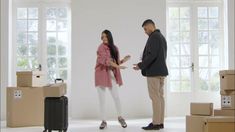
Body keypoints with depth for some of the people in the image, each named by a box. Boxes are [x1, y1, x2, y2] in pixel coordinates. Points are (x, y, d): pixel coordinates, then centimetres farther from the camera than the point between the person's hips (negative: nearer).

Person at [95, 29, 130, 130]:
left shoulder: (114, 48, 8)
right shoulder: (101, 47, -9)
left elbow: (116, 62, 11)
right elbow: (105, 60, -23)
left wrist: (123, 60, -8)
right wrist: (118, 66, -30)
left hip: (111, 75, 4)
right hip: (101, 75, -4)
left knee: (116, 97, 4)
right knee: (102, 99, 2)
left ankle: (120, 117, 24)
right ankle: (103, 121, 11)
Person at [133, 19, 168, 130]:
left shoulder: (153, 37, -12)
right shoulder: (162, 37, 18)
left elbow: (152, 55, -22)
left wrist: (141, 65, -16)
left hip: (154, 71, -10)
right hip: (161, 71, 10)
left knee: (155, 97, -8)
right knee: (160, 97, 8)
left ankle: (156, 123, -6)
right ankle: (160, 122, 10)